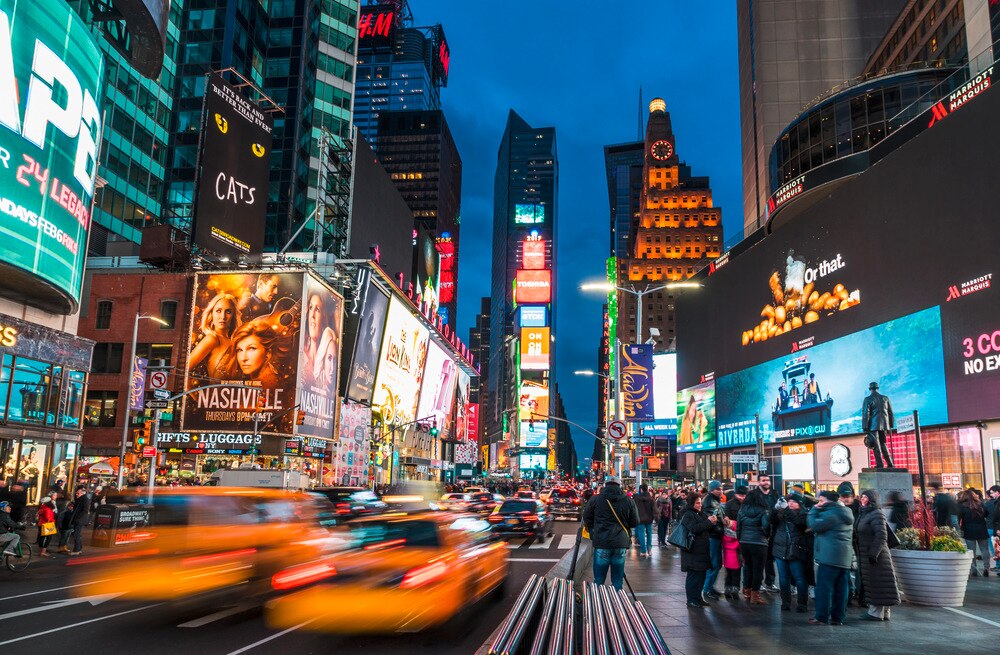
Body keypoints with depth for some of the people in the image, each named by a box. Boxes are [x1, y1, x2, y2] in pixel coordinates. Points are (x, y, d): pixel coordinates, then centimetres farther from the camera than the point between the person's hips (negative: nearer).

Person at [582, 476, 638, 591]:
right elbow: (635, 522, 7)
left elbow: (586, 520, 8)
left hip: (601, 543, -1)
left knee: (599, 580, 9)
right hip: (621, 544, 1)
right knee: (617, 580, 11)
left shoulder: (595, 500, -3)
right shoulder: (628, 501, -1)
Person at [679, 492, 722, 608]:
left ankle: (698, 597, 22)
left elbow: (712, 529, 23)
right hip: (693, 552, -9)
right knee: (693, 575, -4)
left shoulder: (701, 514, 17)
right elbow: (694, 528, -23)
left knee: (702, 574, 12)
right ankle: (691, 600, 3)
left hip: (702, 550, 9)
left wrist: (714, 521, 1)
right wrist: (708, 522, -20)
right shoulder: (688, 515, -9)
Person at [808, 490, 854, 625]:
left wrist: (814, 510, -5)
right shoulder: (845, 513, 17)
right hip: (845, 558, 9)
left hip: (830, 557, -9)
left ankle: (822, 618, -4)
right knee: (841, 589, 10)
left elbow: (814, 525, -18)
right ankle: (838, 617, 13)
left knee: (824, 587, -4)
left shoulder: (831, 514, -14)